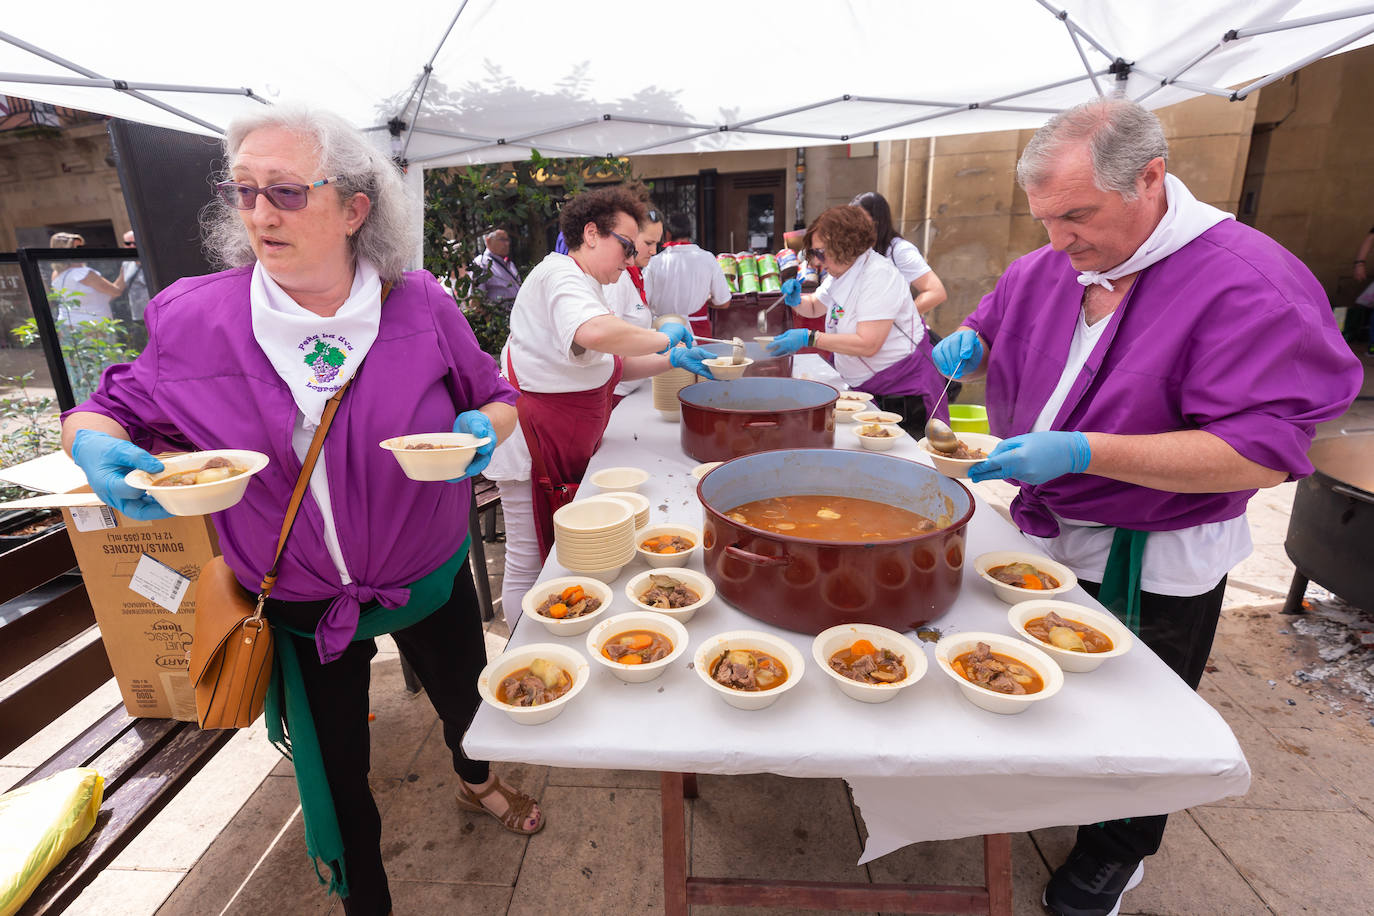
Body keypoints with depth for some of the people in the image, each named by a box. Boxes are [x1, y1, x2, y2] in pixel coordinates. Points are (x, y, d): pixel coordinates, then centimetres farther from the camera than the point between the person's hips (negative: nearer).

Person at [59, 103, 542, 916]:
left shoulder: (421, 305, -15)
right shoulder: (193, 317, -14)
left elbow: (496, 396, -2)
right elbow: (114, 407, 1)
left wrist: (482, 429, -25)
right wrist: (94, 444, -22)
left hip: (431, 581, 1)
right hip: (299, 604, 0)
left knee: (465, 701, 28)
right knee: (334, 773, 18)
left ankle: (476, 780, 67)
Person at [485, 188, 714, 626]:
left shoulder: (581, 284, 19)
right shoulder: (560, 274, -15)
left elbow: (609, 366, 19)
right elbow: (595, 332, -38)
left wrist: (671, 361, 7)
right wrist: (662, 339, -22)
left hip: (567, 448, 10)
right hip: (534, 444, -10)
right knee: (530, 565, 1)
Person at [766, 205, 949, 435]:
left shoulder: (879, 274, -20)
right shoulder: (842, 272, 8)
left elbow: (867, 344, -29)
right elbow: (816, 307, 27)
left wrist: (809, 338, -28)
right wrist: (796, 300, 3)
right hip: (868, 389, 8)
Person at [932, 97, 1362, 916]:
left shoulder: (1248, 283, -23)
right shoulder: (1047, 268, -3)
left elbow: (1262, 452, -28)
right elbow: (996, 333, 15)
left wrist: (1081, 452, -36)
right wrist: (970, 347, -10)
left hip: (1149, 569, -5)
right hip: (1045, 534, 6)